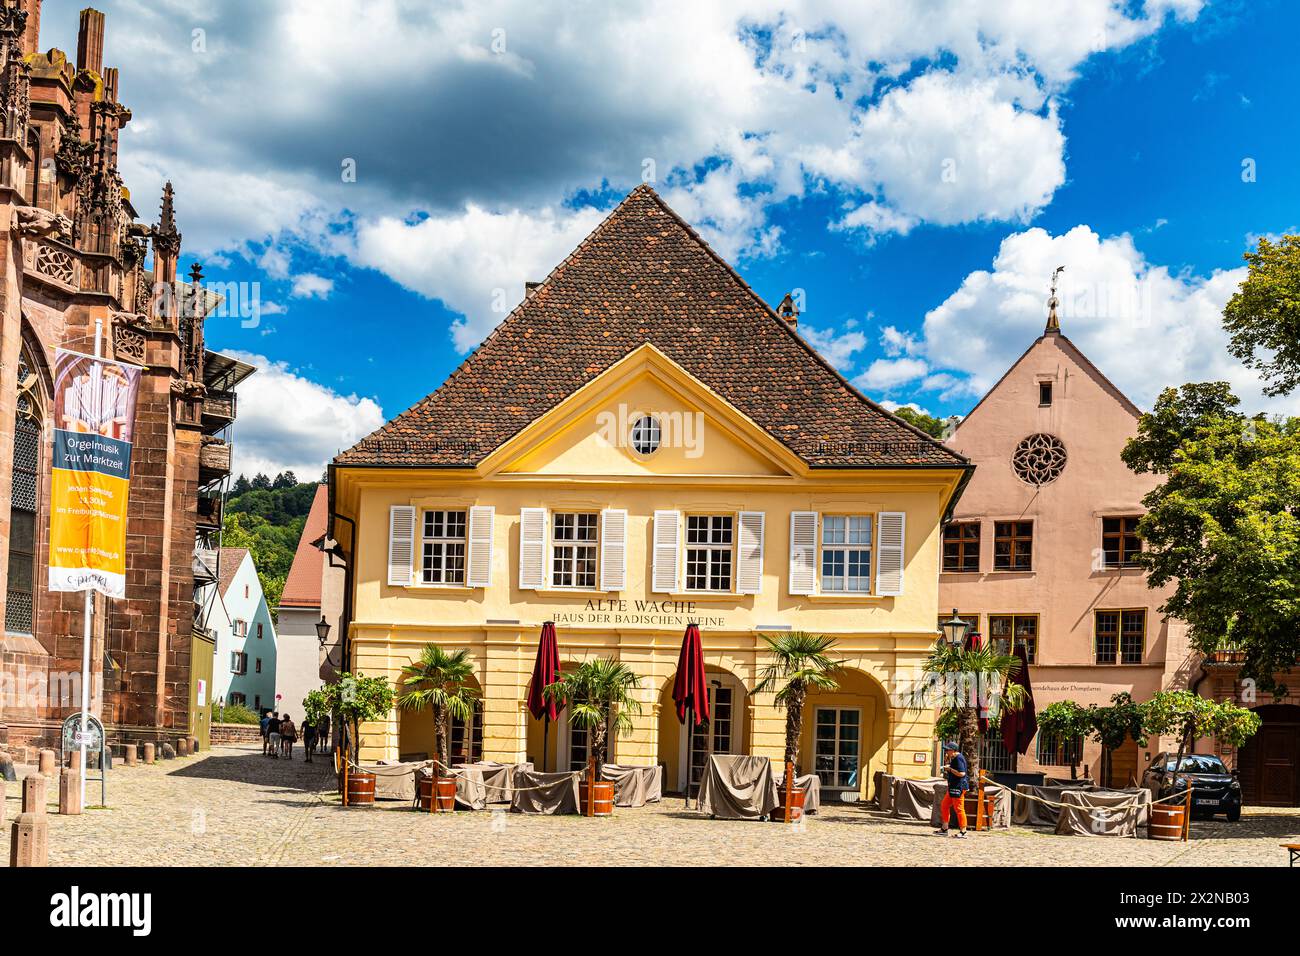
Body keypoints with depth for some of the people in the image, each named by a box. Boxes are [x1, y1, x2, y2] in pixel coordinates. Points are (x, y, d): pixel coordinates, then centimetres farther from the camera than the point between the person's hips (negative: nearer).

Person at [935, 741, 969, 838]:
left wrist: (950, 769, -16)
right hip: (953, 787, 11)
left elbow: (961, 773, -24)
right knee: (944, 805, 15)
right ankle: (944, 829, 21)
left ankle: (963, 832, -4)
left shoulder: (959, 758, -16)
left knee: (959, 808, -9)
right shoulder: (954, 758, 16)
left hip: (959, 787, -11)